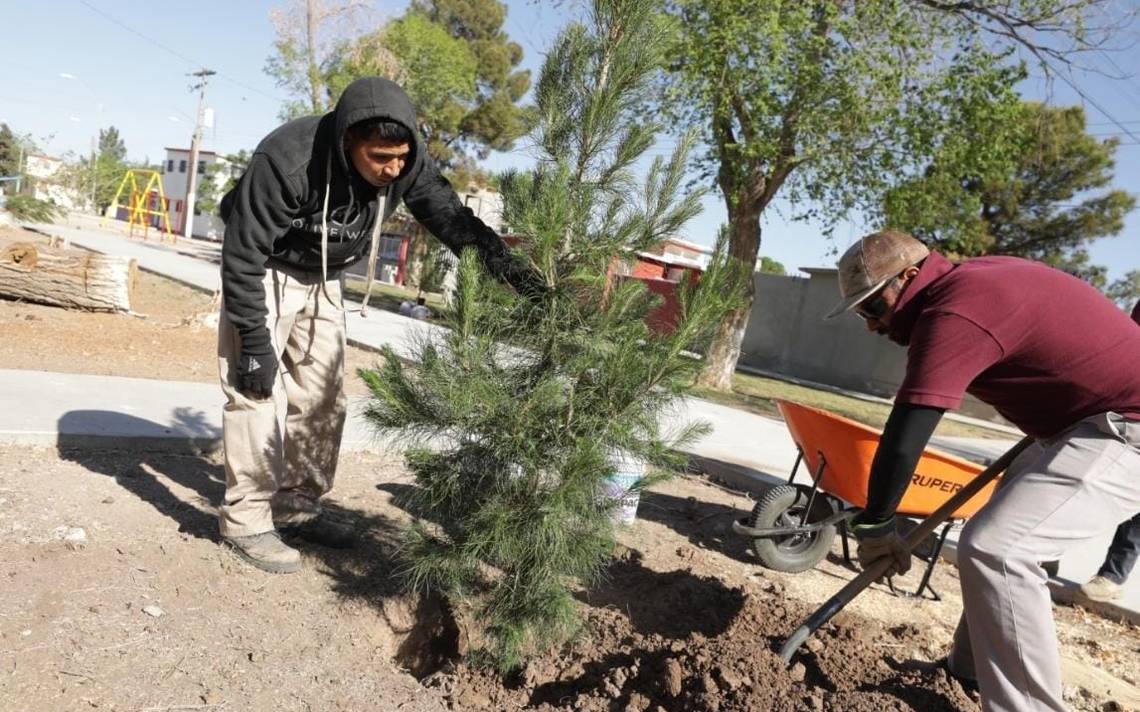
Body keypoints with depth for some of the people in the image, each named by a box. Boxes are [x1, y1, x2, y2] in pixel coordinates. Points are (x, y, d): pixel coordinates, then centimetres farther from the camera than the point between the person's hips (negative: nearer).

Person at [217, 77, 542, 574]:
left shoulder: (407, 163, -21)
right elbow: (243, 255, -28)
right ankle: (246, 519, 5)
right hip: (265, 274, -5)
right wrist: (254, 342, -26)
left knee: (323, 398, 7)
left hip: (323, 279, 6)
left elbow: (446, 212, -11)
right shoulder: (286, 161, -35)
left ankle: (297, 506, 21)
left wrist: (495, 253, -31)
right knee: (255, 392, -10)